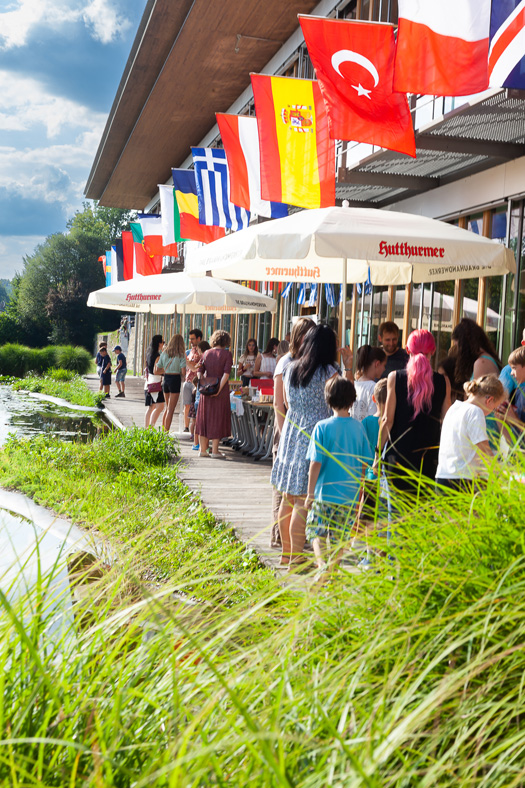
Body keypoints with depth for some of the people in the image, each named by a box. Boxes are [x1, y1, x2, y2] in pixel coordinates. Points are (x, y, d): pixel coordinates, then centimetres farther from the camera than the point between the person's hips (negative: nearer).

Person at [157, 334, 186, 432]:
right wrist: (178, 372, 7)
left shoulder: (164, 353, 6)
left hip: (166, 379, 5)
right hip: (175, 379, -5)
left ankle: (163, 428, 22)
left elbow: (158, 369, 6)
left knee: (168, 407, 21)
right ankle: (166, 431, -1)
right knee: (171, 409, -1)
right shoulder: (181, 355, -7)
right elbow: (183, 371, -14)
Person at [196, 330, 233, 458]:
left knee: (204, 417, 11)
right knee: (218, 418, 3)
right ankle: (215, 450, 3)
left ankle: (203, 449, 15)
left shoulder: (207, 353, 6)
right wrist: (219, 389, -16)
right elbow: (226, 373, -15)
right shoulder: (227, 354, -5)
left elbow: (200, 371, 1)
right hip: (221, 390, -4)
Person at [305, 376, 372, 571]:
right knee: (339, 536, 16)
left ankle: (322, 564, -14)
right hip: (349, 495, 3)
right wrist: (359, 490, 16)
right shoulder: (358, 427, -2)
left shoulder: (322, 427, -10)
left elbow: (315, 463, -12)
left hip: (325, 493, -3)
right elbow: (365, 464, 3)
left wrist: (310, 493, -3)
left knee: (317, 534, 7)